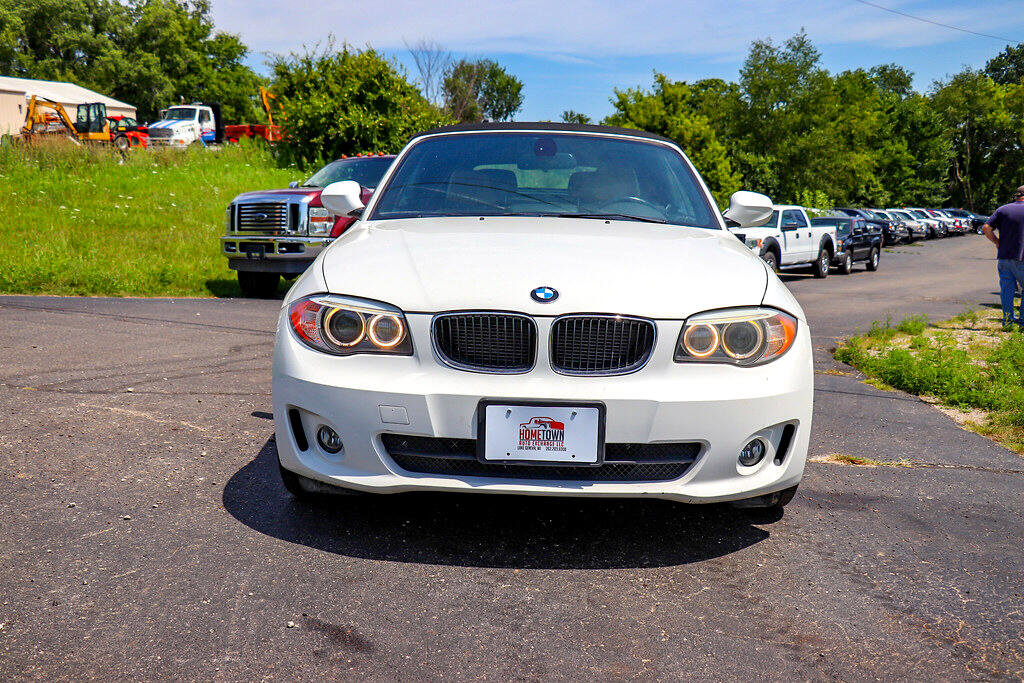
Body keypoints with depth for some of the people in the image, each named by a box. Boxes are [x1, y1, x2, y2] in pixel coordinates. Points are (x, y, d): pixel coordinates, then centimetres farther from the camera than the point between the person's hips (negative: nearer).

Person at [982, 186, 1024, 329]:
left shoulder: (1002, 209, 4)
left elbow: (986, 228, -2)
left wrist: (997, 242, 9)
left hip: (1003, 257, 3)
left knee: (1007, 288, 8)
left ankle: (1007, 319, 7)